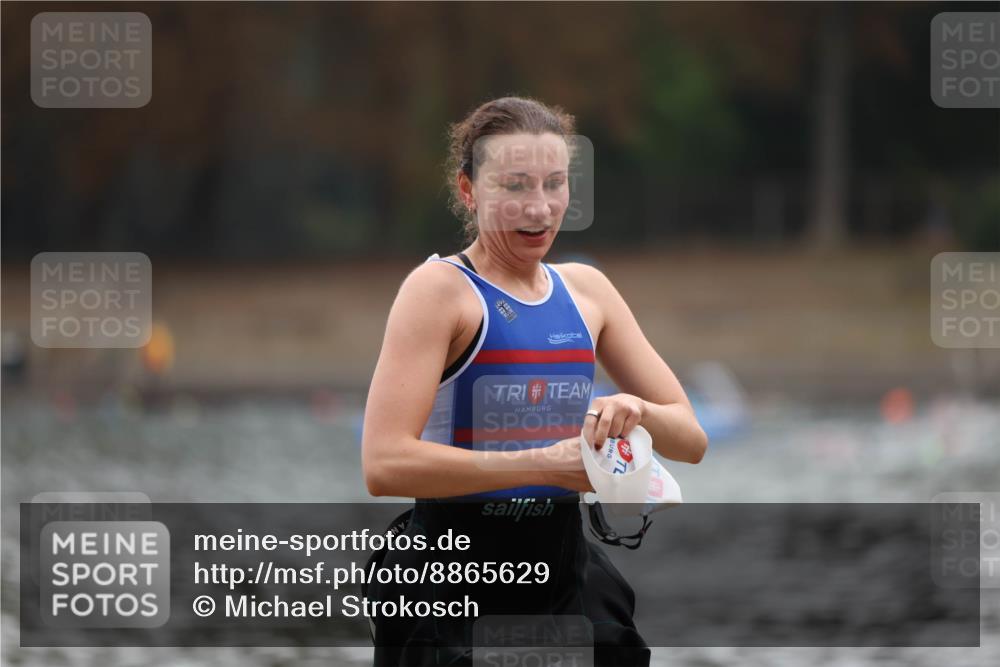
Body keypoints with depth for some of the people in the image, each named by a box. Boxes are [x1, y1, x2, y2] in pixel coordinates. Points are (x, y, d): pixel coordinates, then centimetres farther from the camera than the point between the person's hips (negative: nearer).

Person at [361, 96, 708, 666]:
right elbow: (385, 463, -22)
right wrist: (544, 464, -26)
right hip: (453, 580, -6)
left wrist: (639, 413, -12)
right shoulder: (440, 288, -10)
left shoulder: (586, 290, 9)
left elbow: (691, 439, 11)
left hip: (567, 575, 6)